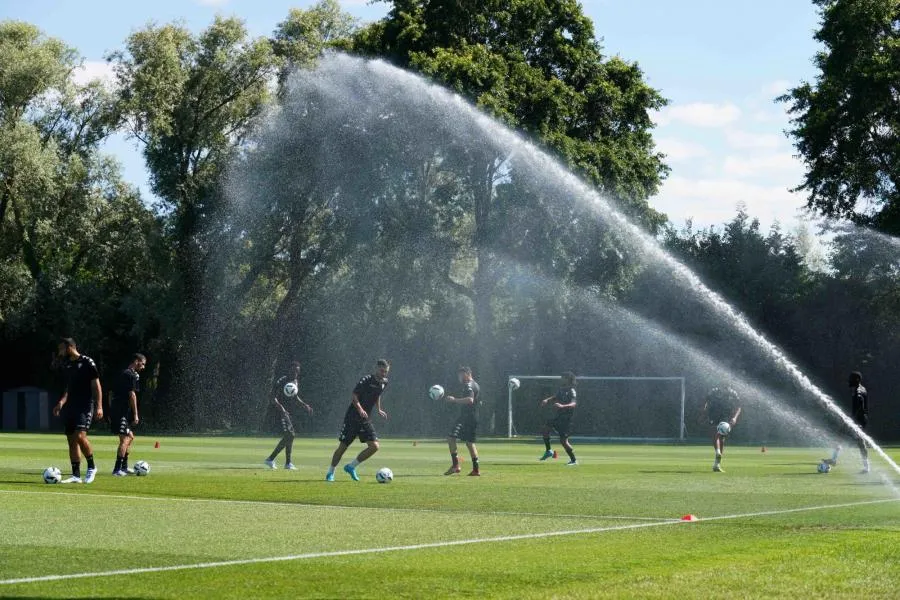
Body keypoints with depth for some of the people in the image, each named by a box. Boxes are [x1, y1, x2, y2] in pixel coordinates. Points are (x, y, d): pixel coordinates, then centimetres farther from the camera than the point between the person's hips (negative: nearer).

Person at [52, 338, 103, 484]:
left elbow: (96, 386, -8)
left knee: (80, 436, -22)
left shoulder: (87, 362, -7)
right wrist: (62, 402, 12)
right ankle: (76, 475, 8)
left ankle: (91, 467, -4)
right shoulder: (67, 365, 15)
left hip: (85, 406, -8)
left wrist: (99, 406, -15)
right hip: (71, 406, 8)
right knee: (71, 440, 4)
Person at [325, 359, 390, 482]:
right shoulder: (366, 380, -16)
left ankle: (351, 467, 7)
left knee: (374, 446, -9)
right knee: (343, 446, -1)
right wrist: (360, 409, -34)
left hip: (366, 421, 6)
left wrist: (379, 410, 16)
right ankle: (330, 472, 17)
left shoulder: (384, 383, 6)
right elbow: (354, 396, -19)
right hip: (352, 418, -6)